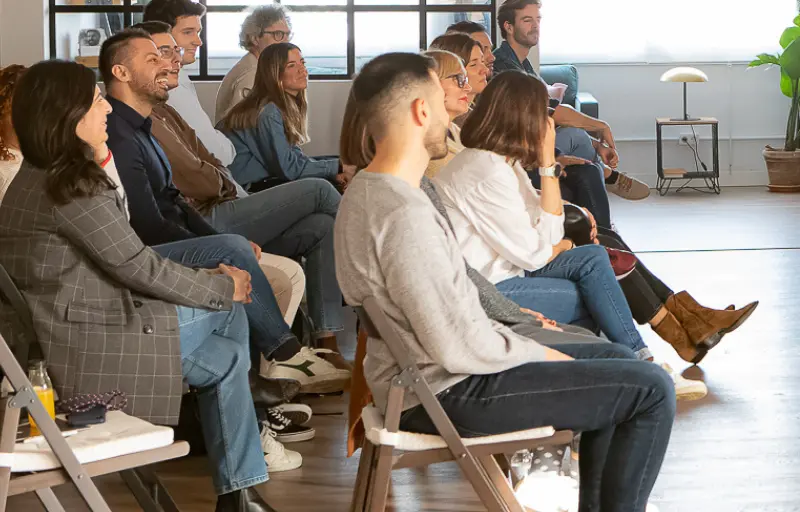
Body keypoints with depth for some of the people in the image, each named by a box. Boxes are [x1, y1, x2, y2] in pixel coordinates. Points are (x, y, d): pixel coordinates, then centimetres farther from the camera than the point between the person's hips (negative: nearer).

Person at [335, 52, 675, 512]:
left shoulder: (368, 191, 6)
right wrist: (543, 354, -10)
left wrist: (511, 325, 7)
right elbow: (458, 347, -25)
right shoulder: (404, 213, -26)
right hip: (449, 393, -10)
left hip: (425, 374, 10)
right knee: (651, 390, -7)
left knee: (618, 361, 19)